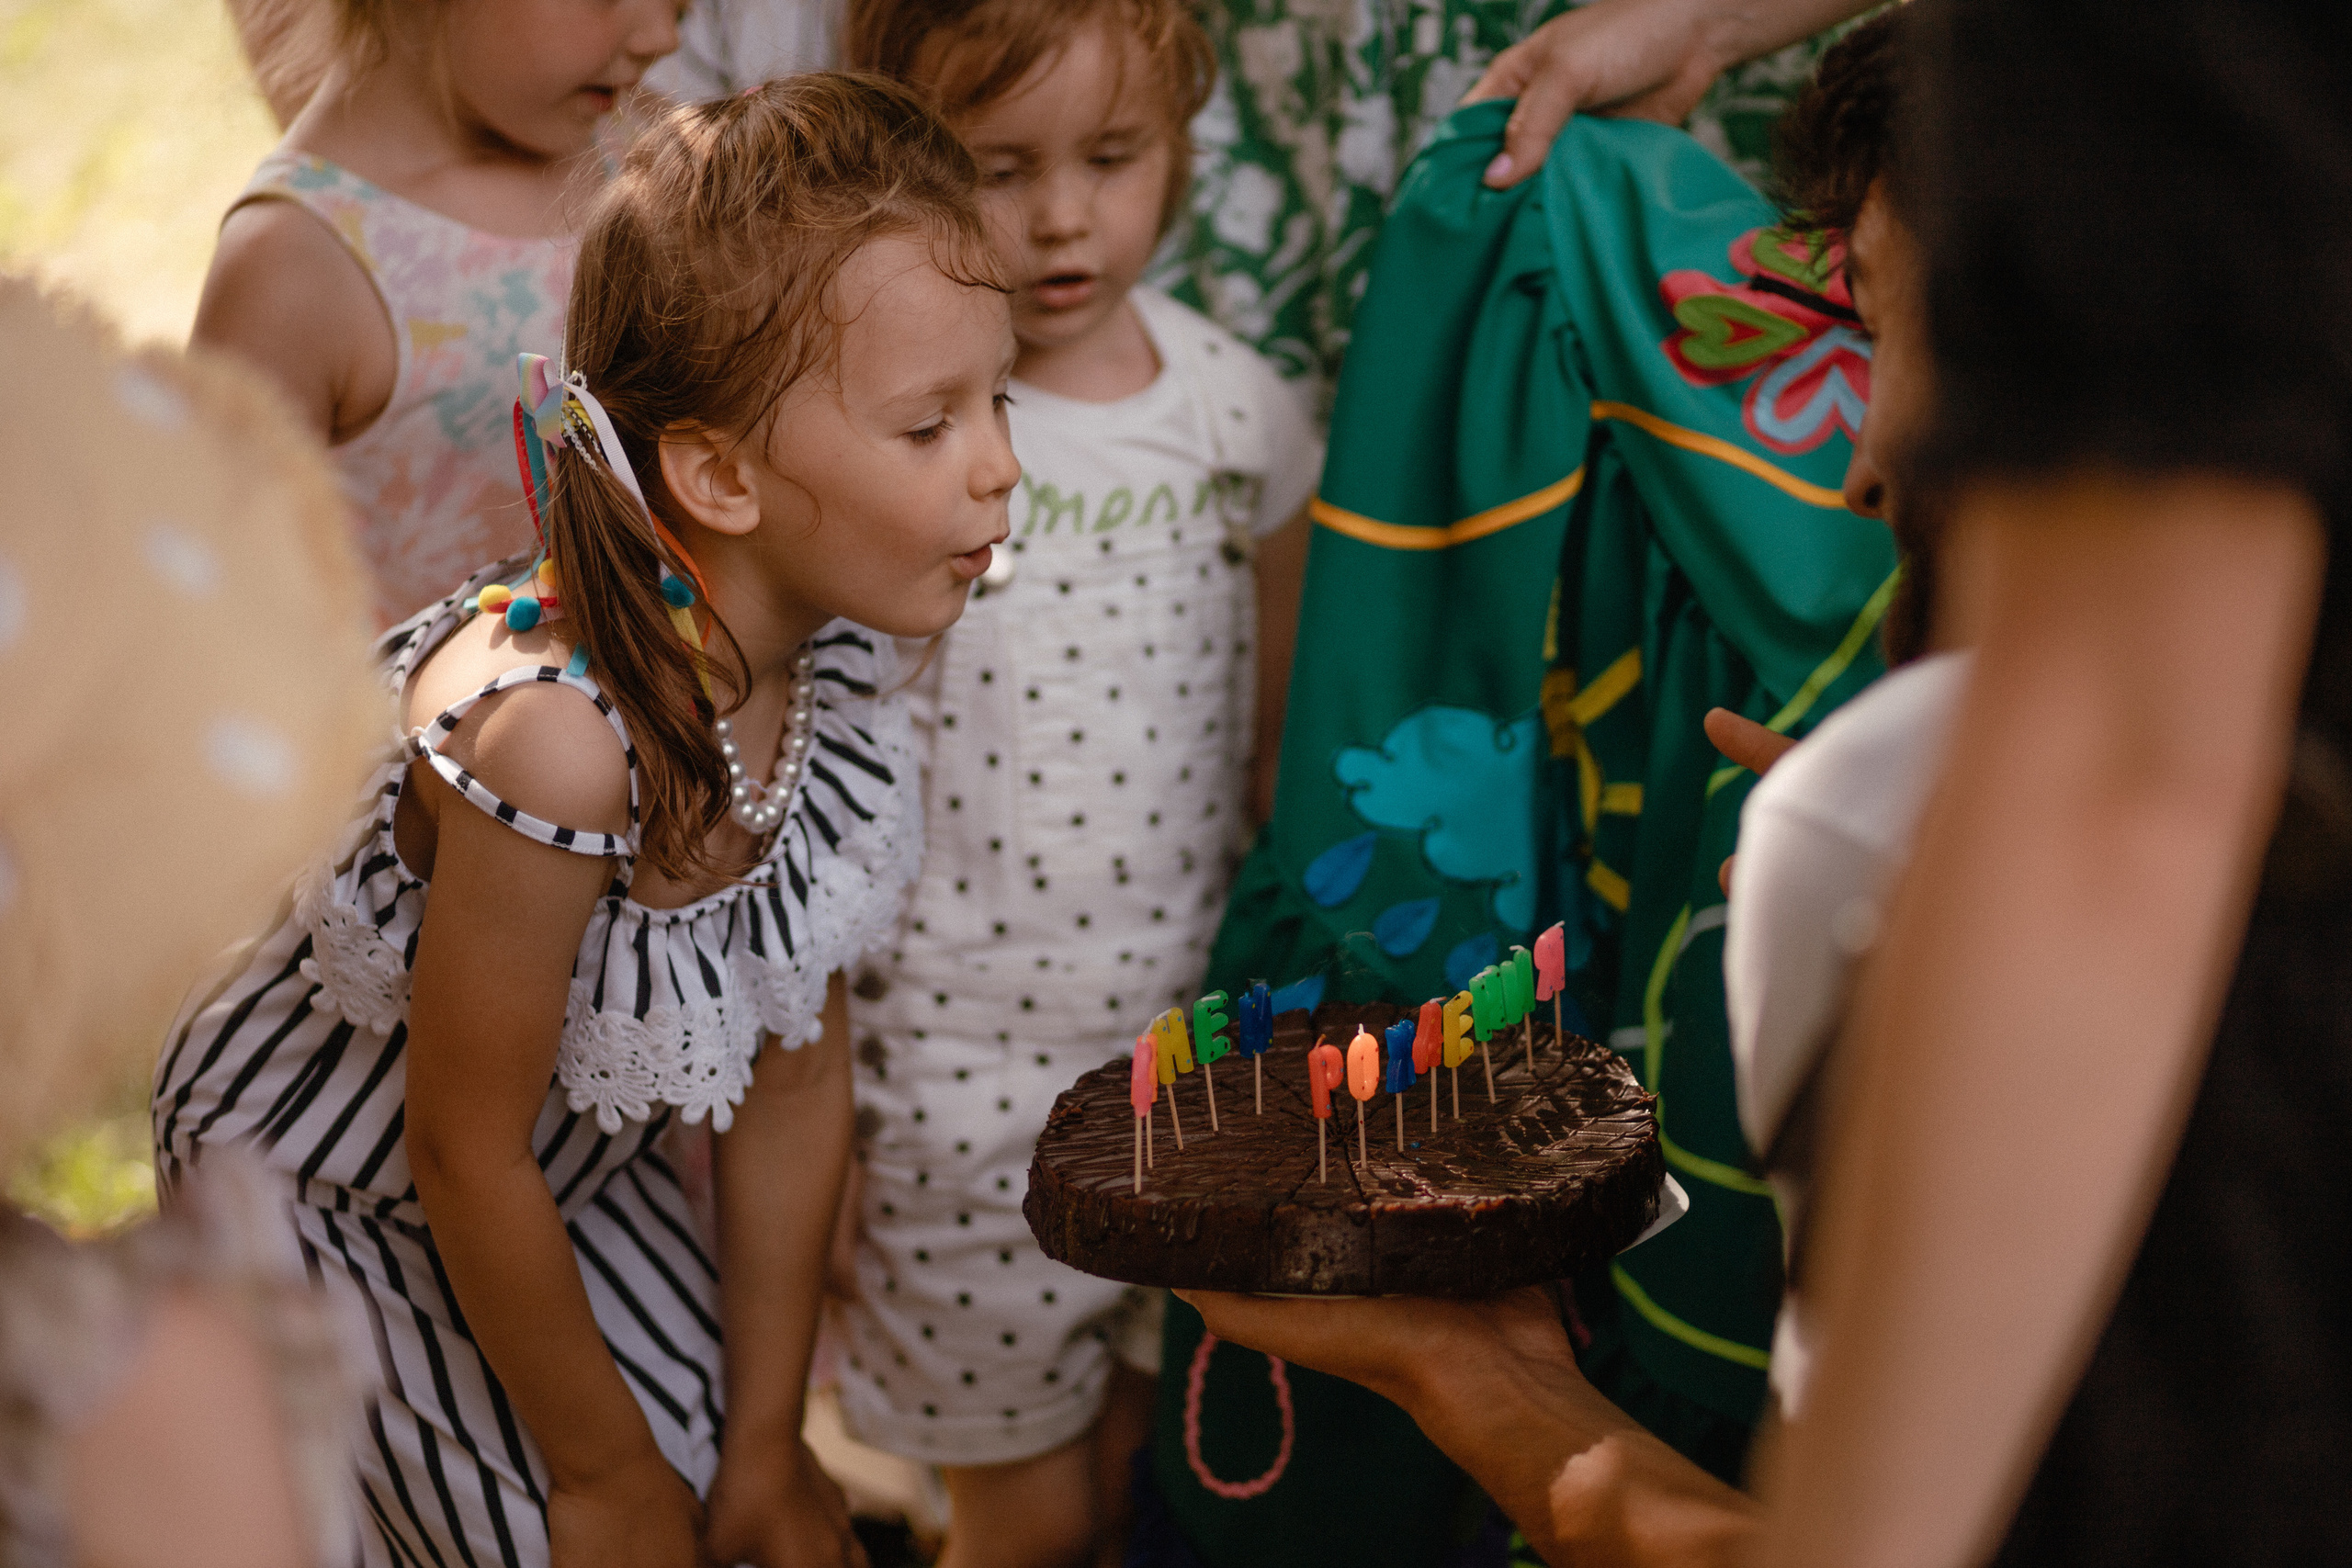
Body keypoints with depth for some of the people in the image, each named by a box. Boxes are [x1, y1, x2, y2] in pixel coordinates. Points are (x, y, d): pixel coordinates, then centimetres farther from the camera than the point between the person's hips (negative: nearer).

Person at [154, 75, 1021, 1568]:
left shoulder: (830, 648, -16)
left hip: (576, 1156, 6)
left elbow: (799, 1070, -7)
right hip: (320, 1184, -6)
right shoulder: (554, 734, -39)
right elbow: (466, 1155, -26)